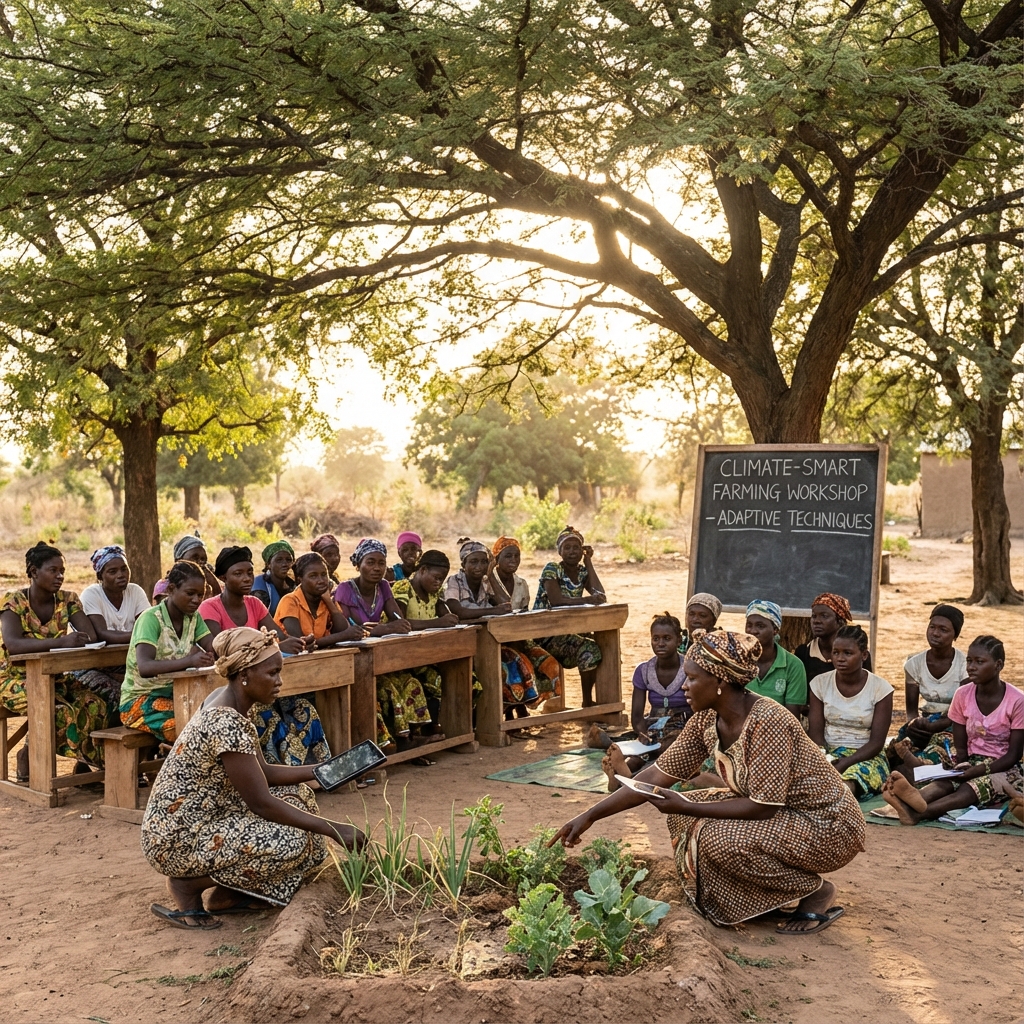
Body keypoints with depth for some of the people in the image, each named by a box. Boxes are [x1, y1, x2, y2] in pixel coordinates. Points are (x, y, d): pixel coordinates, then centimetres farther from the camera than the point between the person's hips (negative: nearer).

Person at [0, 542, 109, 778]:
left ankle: (84, 763, -4)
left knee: (96, 706, -24)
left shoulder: (68, 599, 0)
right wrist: (61, 642, -41)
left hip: (56, 678, 4)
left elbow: (91, 636, -11)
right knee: (59, 711, -32)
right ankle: (27, 756, -6)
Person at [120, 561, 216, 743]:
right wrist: (190, 661, -44)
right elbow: (144, 667, -31)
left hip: (175, 694, 6)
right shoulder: (151, 618, -16)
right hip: (141, 699, -6)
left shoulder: (193, 618, 5)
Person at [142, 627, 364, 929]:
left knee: (297, 796, 8)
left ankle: (226, 893, 10)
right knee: (291, 842, -22)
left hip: (201, 818, 10)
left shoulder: (228, 703, 3)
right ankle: (187, 885, -4)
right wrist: (334, 830, -21)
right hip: (177, 839, -10)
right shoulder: (225, 722, -27)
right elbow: (261, 803, -25)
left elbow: (261, 774, 10)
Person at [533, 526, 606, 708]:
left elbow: (600, 596, -9)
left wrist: (588, 562, -5)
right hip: (546, 633, -7)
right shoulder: (552, 569, -11)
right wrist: (587, 600, -29)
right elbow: (555, 600, -27)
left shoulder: (583, 572, 8)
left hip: (570, 630, 7)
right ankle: (587, 703, -9)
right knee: (589, 649, -25)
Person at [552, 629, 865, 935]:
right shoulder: (707, 719, -5)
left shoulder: (767, 723, -29)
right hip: (784, 815, 8)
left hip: (828, 823, -8)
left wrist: (687, 807, -24)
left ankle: (816, 891, -4)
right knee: (685, 818, 0)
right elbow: (658, 774, -2)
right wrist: (590, 816, -5)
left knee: (719, 839, -26)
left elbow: (763, 807, -28)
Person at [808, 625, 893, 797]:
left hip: (866, 757, -2)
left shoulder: (880, 688, -4)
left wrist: (843, 764, -23)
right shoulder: (820, 683, 3)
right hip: (827, 754, 2)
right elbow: (816, 734, 1)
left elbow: (876, 743, -8)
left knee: (845, 786, -39)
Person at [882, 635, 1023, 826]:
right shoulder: (962, 695, -1)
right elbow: (960, 748, 2)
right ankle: (914, 801, -64)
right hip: (972, 764, 4)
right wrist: (956, 765, -22)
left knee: (977, 785, -36)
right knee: (945, 780, -30)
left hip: (1004, 768, -4)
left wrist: (980, 770, -26)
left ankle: (919, 813, -62)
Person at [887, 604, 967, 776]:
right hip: (924, 723, 3)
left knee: (943, 743, -35)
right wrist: (914, 723, -22)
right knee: (900, 745, -26)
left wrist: (932, 726, -24)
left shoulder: (965, 664, -10)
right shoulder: (914, 663, 0)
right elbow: (912, 709, 3)